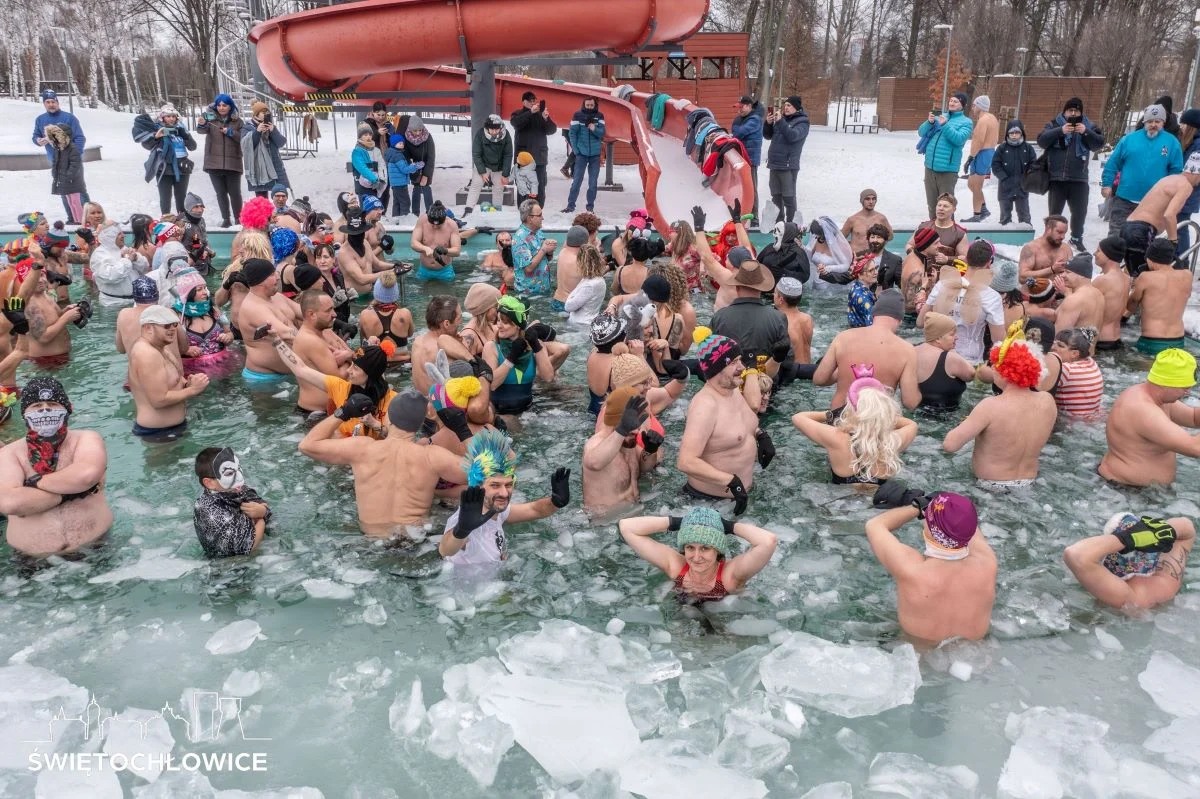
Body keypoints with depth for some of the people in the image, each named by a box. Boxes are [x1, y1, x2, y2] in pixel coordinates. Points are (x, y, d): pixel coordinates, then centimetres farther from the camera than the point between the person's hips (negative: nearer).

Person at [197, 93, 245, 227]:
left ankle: (238, 219, 9)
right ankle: (226, 219, 12)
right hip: (214, 162, 1)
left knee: (234, 192, -1)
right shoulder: (211, 117, 4)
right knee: (220, 192, 6)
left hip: (233, 162, -1)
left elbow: (242, 138, 1)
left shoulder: (237, 121, 6)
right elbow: (202, 130, -13)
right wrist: (202, 125, -35)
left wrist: (230, 132, -13)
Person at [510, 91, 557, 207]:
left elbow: (552, 130, 3)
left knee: (540, 186, -2)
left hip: (539, 156, 2)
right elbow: (515, 122, -15)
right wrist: (530, 112, -24)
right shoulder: (518, 114, 7)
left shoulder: (541, 114, 12)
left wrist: (546, 119, -16)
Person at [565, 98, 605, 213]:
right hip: (581, 154, -2)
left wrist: (594, 129, -20)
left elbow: (602, 133, 0)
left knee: (593, 182, 4)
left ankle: (590, 207, 11)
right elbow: (572, 134, -2)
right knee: (576, 181, -1)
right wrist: (575, 150, -7)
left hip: (595, 154, 2)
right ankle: (570, 205, 4)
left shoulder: (599, 116, 3)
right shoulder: (578, 115, -3)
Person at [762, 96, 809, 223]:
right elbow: (768, 136, 14)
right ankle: (778, 222, 23)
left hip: (788, 166, -7)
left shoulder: (802, 122, -5)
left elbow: (792, 136, -24)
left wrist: (780, 121, -25)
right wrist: (768, 123, -3)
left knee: (788, 197, -5)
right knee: (776, 196, 13)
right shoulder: (782, 118, 12)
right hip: (774, 164, 7)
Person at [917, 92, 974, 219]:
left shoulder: (966, 122, 0)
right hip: (930, 166, 5)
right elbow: (921, 132, 9)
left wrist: (945, 125, -22)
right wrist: (929, 122, -10)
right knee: (931, 202, 14)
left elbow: (959, 139, -16)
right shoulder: (940, 117, 17)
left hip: (947, 169, -5)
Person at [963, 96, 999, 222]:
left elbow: (979, 141, -22)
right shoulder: (992, 118, 16)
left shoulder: (983, 120, -16)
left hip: (982, 154, -10)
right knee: (972, 183, 17)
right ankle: (984, 209, 19)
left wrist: (970, 158, -21)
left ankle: (977, 216, 0)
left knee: (975, 187, -4)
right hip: (990, 152, 10)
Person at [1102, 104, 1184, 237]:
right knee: (1116, 234, 3)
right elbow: (1112, 164, 2)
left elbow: (1176, 171, 2)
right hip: (1124, 198, 0)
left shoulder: (1172, 142, 2)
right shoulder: (1129, 138, 2)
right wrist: (1107, 184, -5)